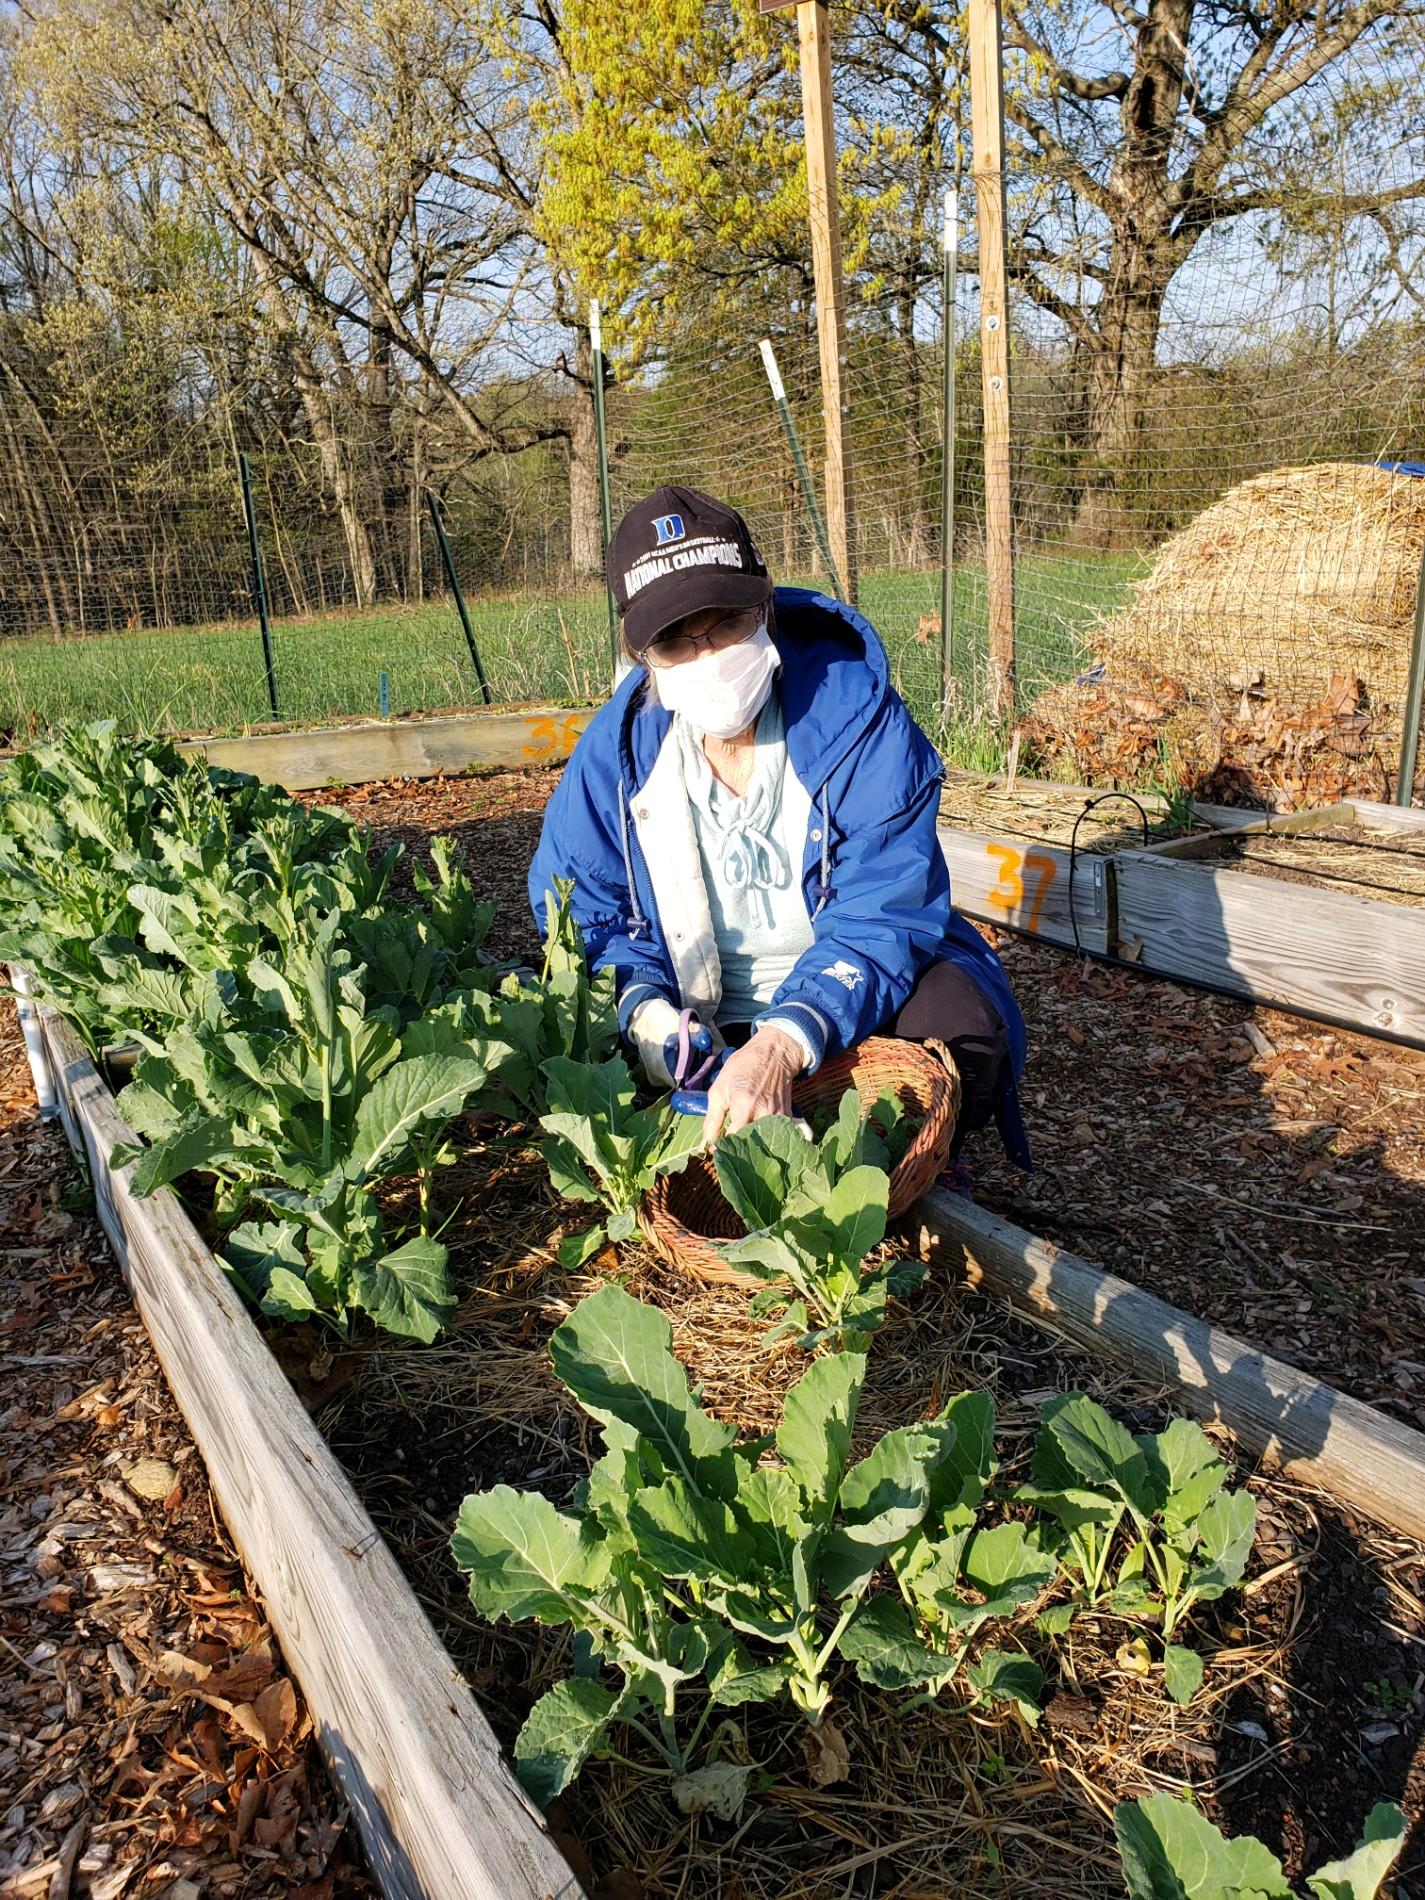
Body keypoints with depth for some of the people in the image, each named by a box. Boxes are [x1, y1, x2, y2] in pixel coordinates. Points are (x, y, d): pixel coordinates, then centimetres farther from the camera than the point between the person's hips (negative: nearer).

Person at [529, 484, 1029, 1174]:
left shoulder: (856, 713, -18)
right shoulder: (615, 748, -8)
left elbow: (883, 913, -23)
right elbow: (579, 907, 1)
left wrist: (784, 1043, -42)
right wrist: (643, 1008, -22)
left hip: (854, 1000, -2)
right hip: (701, 1024, 3)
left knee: (959, 1022, -32)